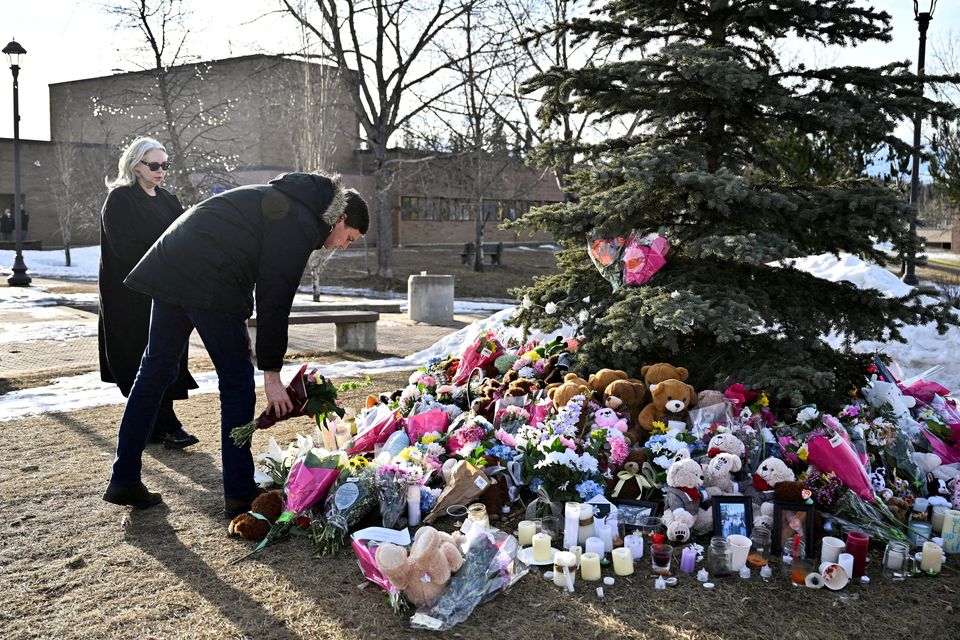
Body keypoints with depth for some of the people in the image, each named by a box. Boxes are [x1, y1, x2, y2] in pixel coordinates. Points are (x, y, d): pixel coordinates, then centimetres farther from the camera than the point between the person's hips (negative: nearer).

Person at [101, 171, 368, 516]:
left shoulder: (279, 196, 22)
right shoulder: (300, 226, -7)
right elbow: (275, 303, -12)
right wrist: (272, 374, -7)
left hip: (169, 267, 10)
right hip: (210, 287, -9)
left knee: (155, 372, 15)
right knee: (237, 384, 2)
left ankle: (124, 481, 25)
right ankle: (239, 495, 10)